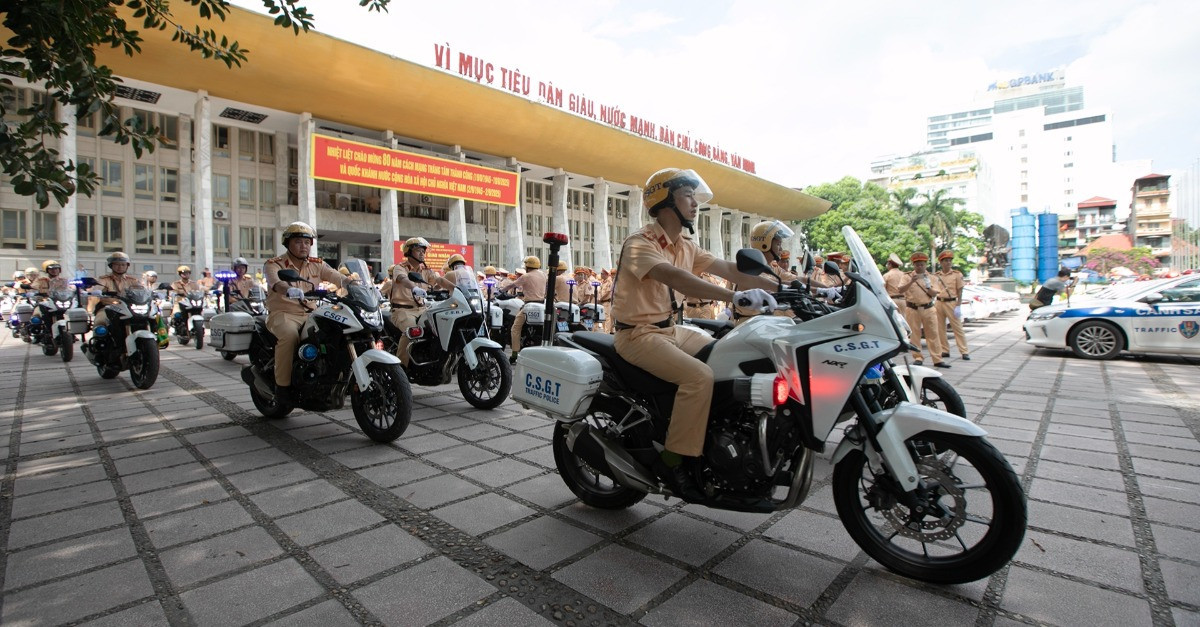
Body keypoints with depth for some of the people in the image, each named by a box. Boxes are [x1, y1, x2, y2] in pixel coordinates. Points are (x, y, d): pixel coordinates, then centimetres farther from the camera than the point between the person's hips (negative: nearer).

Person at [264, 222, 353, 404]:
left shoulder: (317, 264, 11)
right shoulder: (274, 264, -2)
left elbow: (339, 278, -2)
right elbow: (276, 283, -25)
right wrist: (289, 290, -49)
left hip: (311, 314, 4)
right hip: (283, 313, -4)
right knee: (290, 335, -36)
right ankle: (282, 385, -22)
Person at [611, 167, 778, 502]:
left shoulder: (686, 247, 10)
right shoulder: (640, 243, -16)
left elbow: (729, 269, 5)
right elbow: (675, 278, -34)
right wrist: (736, 297, -44)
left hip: (671, 329, 9)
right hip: (639, 334, -8)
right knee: (699, 376, -27)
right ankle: (673, 460, -13)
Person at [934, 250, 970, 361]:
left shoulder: (956, 274, 2)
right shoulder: (936, 275, 9)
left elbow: (959, 291, 0)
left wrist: (959, 304, -8)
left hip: (951, 303, -3)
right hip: (939, 303, 3)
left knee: (957, 328, -2)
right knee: (940, 328, 6)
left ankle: (964, 352, 1)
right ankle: (945, 351, 14)